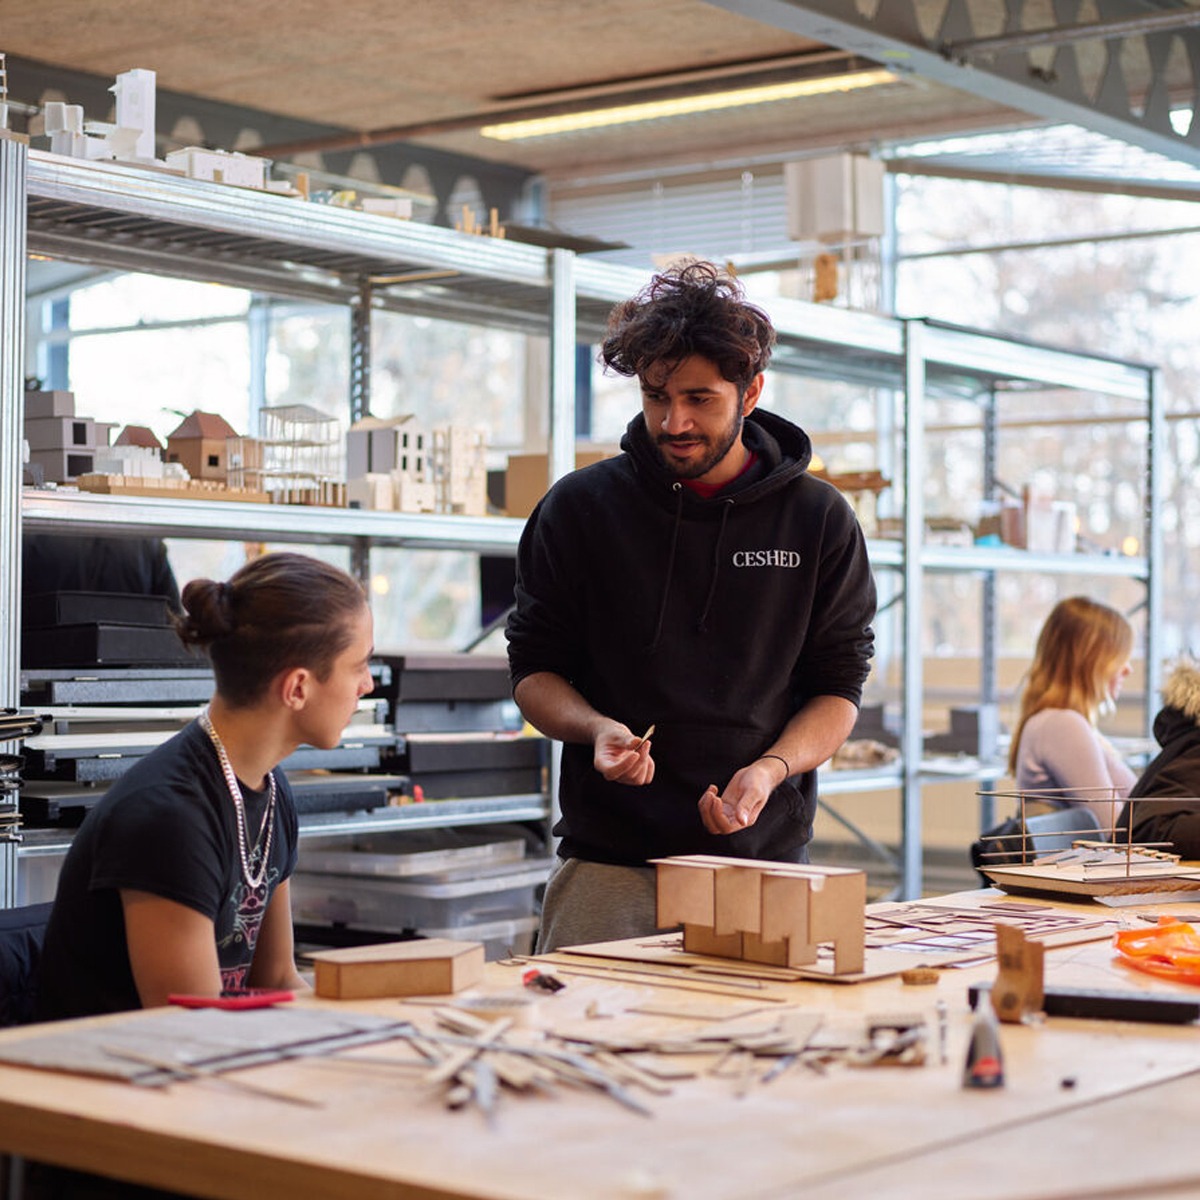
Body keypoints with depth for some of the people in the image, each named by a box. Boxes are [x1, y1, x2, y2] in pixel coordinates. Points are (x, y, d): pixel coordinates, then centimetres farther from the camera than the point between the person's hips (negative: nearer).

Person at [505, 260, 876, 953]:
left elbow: (839, 686, 7)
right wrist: (597, 729, -13)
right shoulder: (580, 508, 4)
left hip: (765, 864, 0)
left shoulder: (821, 521, 4)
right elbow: (534, 669, 8)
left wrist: (772, 768, -12)